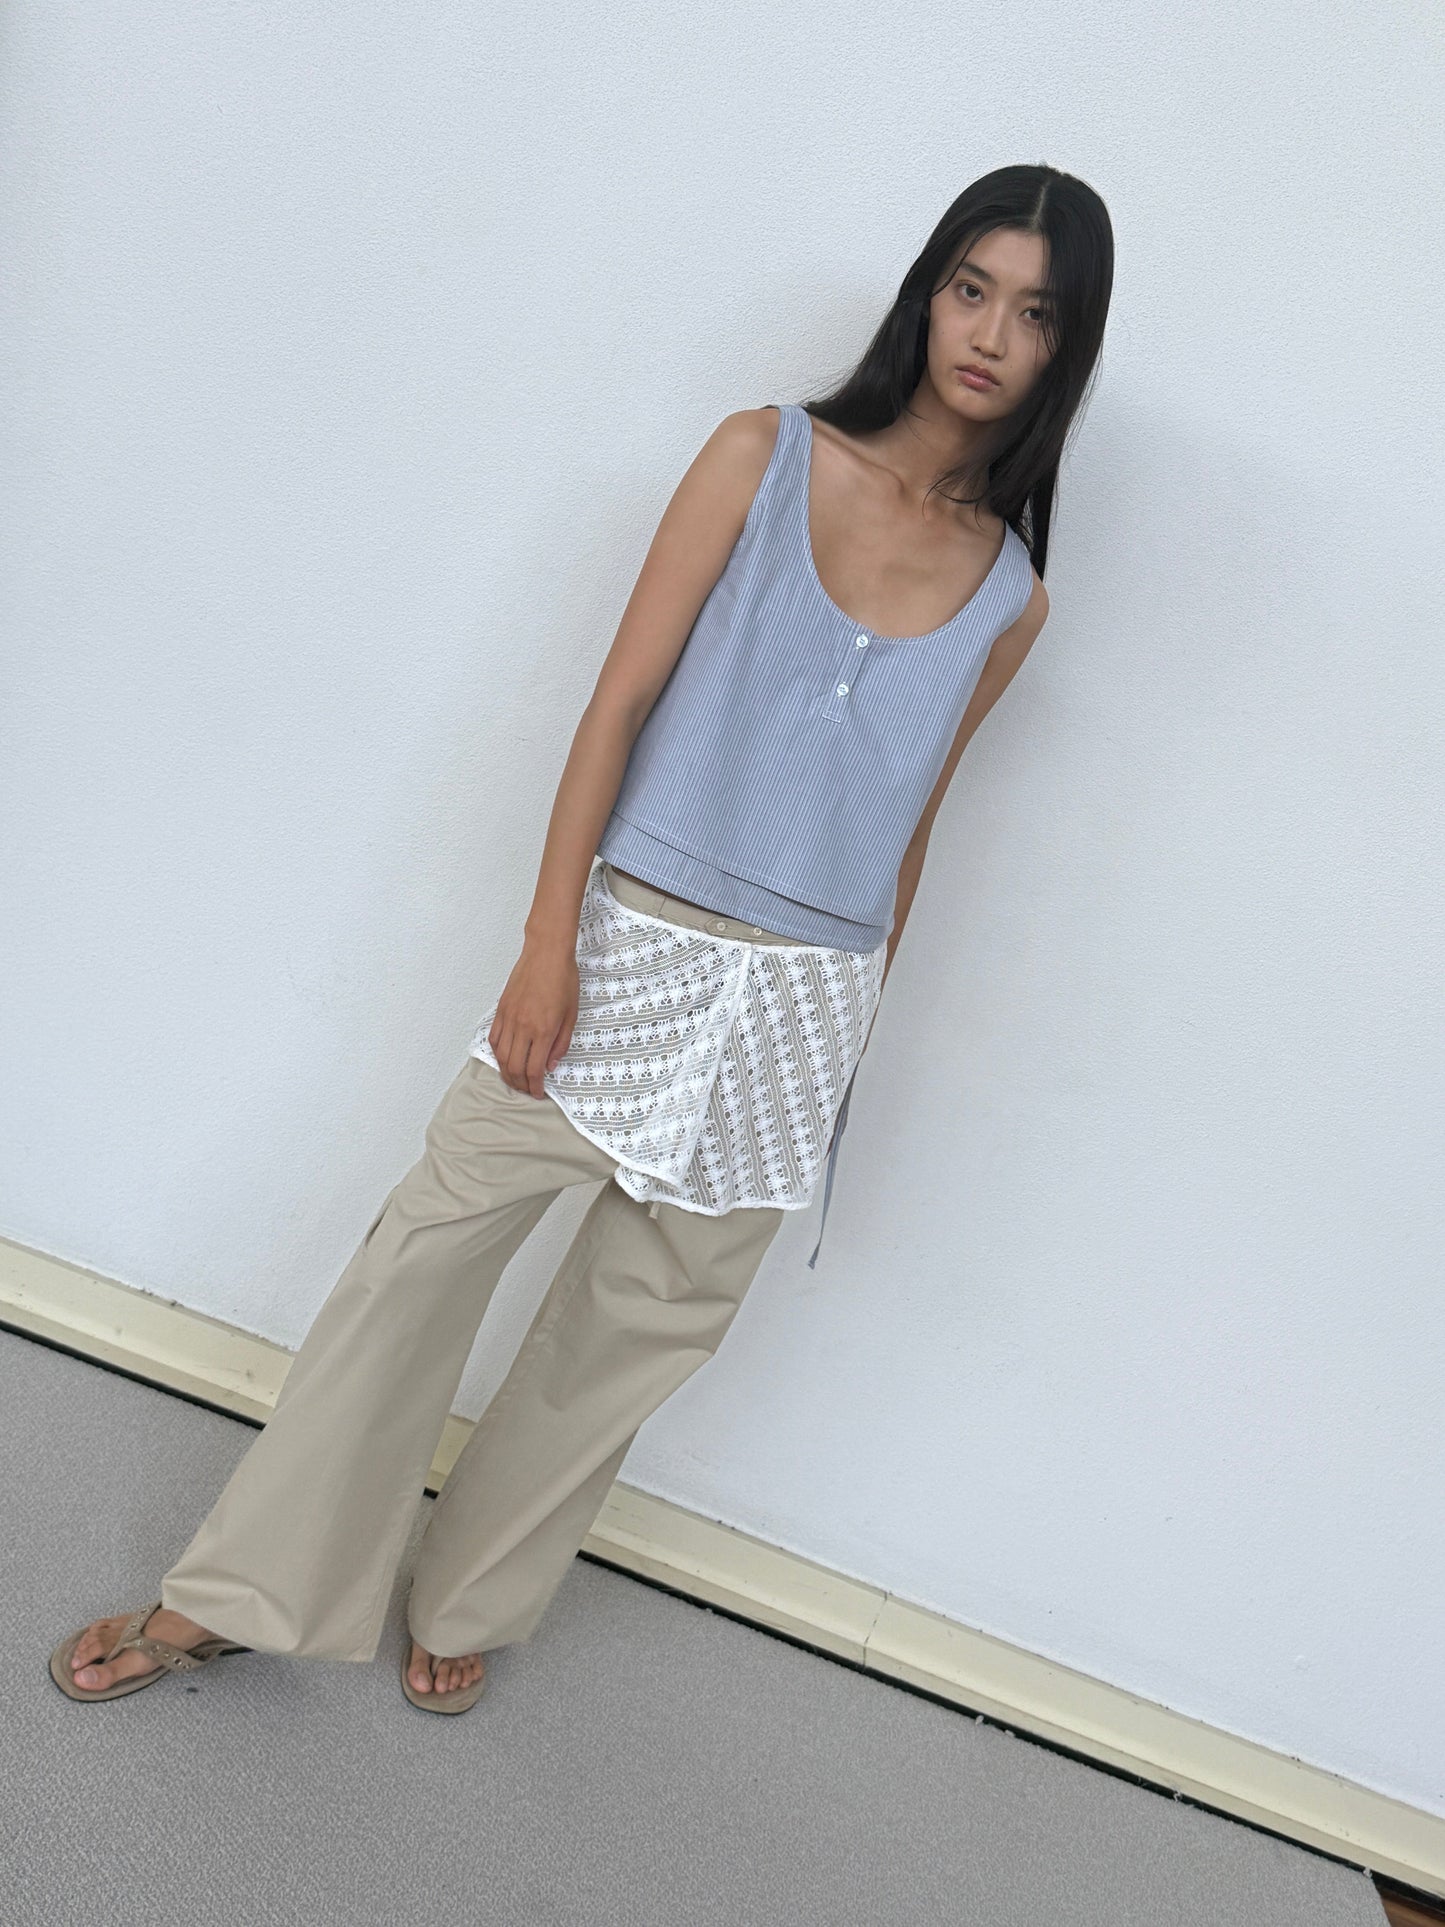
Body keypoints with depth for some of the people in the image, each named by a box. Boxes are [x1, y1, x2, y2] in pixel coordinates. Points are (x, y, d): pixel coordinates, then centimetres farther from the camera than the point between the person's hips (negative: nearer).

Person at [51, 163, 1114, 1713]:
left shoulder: (1011, 597, 6)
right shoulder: (763, 456, -2)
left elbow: (908, 823, 12)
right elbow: (621, 699, -6)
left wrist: (855, 1032, 14)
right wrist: (550, 936, -12)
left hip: (800, 1009, 3)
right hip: (635, 943, -2)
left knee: (641, 1324, 11)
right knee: (430, 1246, 2)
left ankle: (464, 1605, 34)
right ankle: (224, 1599, 21)